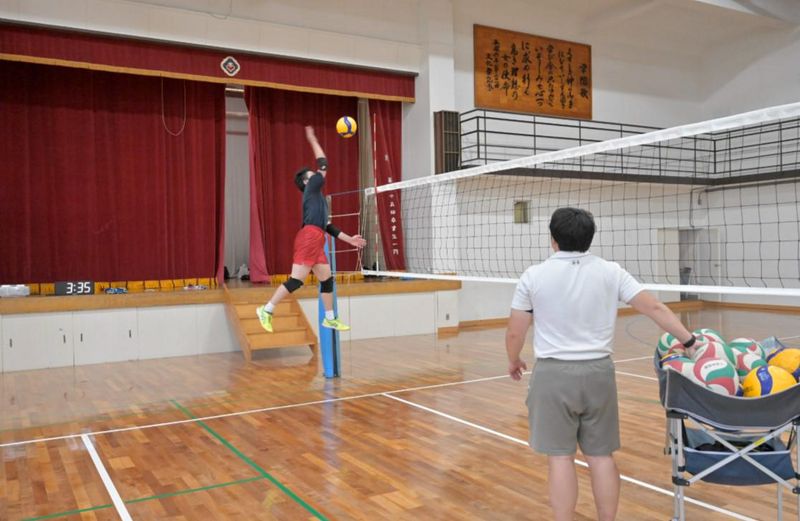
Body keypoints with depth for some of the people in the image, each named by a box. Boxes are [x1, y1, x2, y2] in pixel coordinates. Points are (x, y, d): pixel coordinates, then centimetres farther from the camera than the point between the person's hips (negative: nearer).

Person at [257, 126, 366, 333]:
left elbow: (327, 226, 27)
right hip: (308, 238, -10)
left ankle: (330, 319, 22)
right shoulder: (311, 189, 4)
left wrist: (349, 239, 26)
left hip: (316, 241, 10)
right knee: (296, 280, -13)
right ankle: (267, 310, -6)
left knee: (327, 280, 13)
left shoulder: (317, 197, 28)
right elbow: (323, 165, 2)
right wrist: (312, 139, 11)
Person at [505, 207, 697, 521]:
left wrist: (513, 362, 17)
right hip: (598, 373, 3)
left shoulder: (534, 276, -5)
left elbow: (515, 333, 0)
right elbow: (655, 308, -3)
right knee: (601, 456, 13)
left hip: (554, 375, -2)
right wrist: (689, 340, 6)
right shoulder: (611, 272, 0)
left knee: (560, 457, 4)